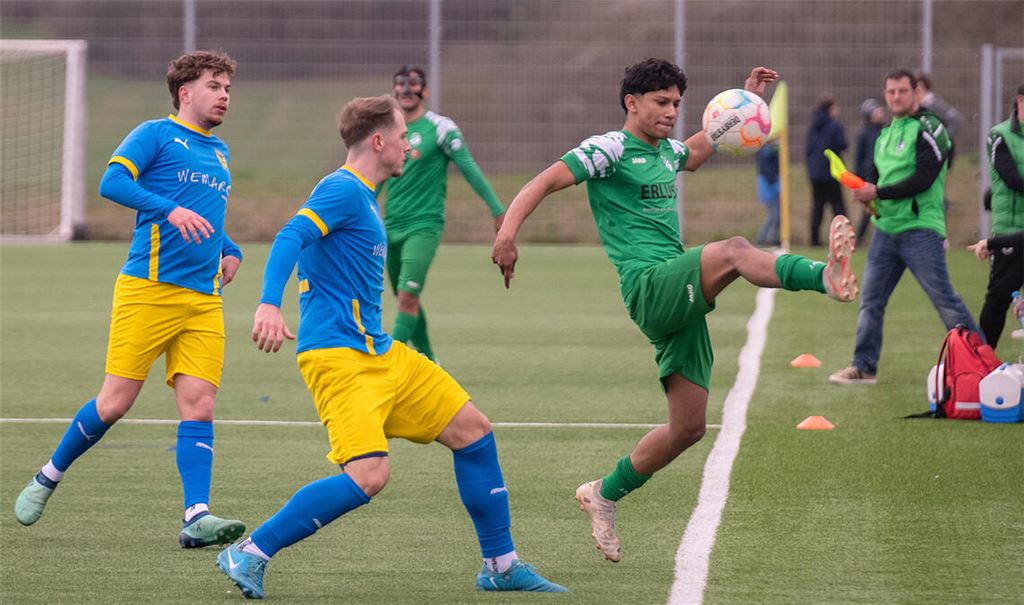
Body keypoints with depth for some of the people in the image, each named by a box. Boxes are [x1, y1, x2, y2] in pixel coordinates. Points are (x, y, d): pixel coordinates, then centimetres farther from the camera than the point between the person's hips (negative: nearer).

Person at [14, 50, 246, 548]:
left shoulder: (219, 153, 23)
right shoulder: (156, 134, 1)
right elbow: (112, 181, -13)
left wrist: (230, 250, 17)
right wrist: (170, 210, -24)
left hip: (203, 301, 6)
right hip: (147, 289, -6)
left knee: (199, 405, -8)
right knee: (115, 402, -5)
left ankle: (197, 517, -13)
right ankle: (47, 478, 16)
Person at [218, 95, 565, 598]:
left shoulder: (363, 196, 19)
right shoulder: (342, 190, -12)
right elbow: (291, 237, -26)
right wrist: (269, 304, -42)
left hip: (380, 353, 11)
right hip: (337, 355, -11)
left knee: (472, 430, 10)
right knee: (368, 475, -24)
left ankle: (501, 566, 19)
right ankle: (249, 554, -14)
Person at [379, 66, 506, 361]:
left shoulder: (440, 128, -7)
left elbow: (470, 169, -6)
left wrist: (498, 211, -6)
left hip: (423, 226, -6)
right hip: (391, 227, 6)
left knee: (408, 295, -18)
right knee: (405, 300, 11)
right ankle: (428, 361, 26)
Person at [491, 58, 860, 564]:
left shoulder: (664, 151, 20)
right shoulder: (610, 149, -4)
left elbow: (698, 149, 44)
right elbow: (546, 181, -13)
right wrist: (508, 230, -29)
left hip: (681, 303, 9)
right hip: (649, 287, -9)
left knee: (688, 427, 7)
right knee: (732, 251, -34)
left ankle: (603, 495, 23)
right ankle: (827, 275, -60)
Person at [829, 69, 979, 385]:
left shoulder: (927, 128, -9)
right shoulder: (887, 132, 16)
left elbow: (924, 179, -19)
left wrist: (878, 193, -18)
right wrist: (864, 191, -1)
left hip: (920, 230, -8)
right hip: (885, 229, 8)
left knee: (944, 299, -6)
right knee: (870, 301, 8)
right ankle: (863, 366, 15)